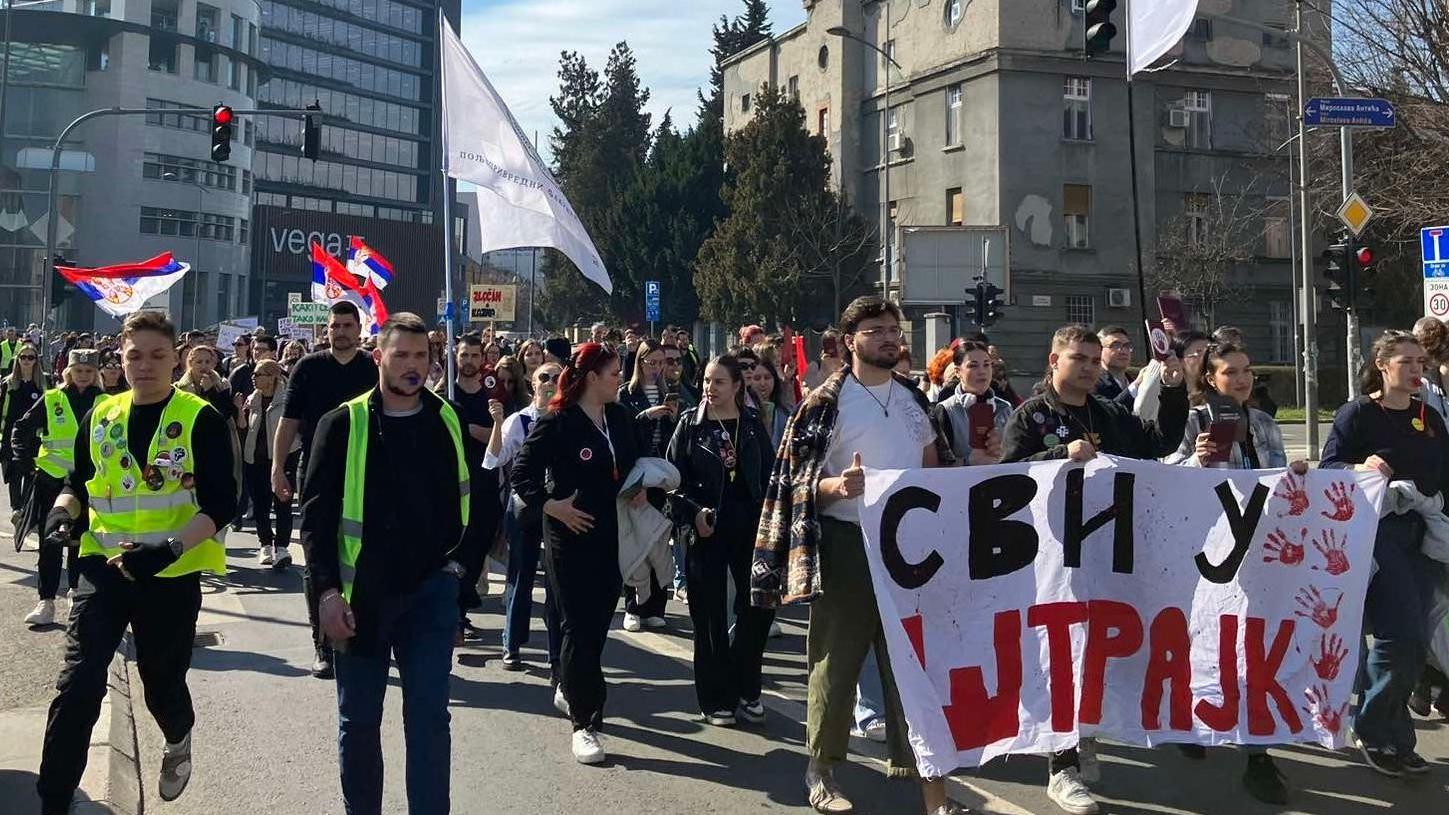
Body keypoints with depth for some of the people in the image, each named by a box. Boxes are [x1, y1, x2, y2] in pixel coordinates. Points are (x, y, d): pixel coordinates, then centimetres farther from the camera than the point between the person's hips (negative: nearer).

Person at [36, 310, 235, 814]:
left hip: (171, 576, -3)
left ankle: (178, 741, 48)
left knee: (162, 683, 14)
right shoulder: (100, 418, 5)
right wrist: (64, 510, -5)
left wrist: (172, 547, -27)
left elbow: (221, 504, -13)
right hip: (104, 568, 3)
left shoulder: (201, 420, -9)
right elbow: (78, 483, 18)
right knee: (77, 684, -8)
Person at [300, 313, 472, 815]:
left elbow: (466, 497, 15)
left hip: (430, 590, 1)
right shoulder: (344, 424, -4)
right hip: (362, 592, -1)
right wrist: (327, 590, -12)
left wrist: (463, 559, 8)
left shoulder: (448, 421, 4)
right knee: (359, 719, 11)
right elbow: (317, 512, -6)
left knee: (429, 718, -1)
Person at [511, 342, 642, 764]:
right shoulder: (556, 423, -12)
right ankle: (585, 723, 2)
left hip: (613, 535, 6)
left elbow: (633, 463, 22)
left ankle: (568, 688, 39)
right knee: (578, 626, -3)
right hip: (571, 536, -6)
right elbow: (521, 474, -9)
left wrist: (640, 488, 4)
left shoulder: (621, 417, 7)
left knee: (598, 621, 15)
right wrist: (552, 506, -18)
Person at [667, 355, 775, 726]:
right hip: (706, 529, -2)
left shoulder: (753, 424, 6)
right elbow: (673, 478, -1)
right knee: (710, 615, 3)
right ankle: (716, 698, 14)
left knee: (759, 605, 2)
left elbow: (769, 475, 8)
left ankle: (745, 689, 20)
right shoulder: (690, 424, 0)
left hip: (750, 528, 2)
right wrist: (693, 512, -14)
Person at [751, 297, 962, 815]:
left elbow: (932, 469, 22)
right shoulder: (826, 402, -6)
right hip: (847, 542, -5)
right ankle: (822, 768, 21)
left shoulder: (914, 398, 11)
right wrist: (836, 486, -28)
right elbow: (800, 484, -8)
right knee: (837, 658, 4)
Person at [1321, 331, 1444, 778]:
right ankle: (1376, 734, 4)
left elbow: (1443, 477, 17)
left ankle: (1394, 737, 20)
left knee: (1413, 642, 6)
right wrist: (1359, 468, -27)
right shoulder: (1357, 414, -5)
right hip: (1375, 533, -6)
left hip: (1421, 537, 6)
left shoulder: (1429, 417, 12)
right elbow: (1327, 469, -10)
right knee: (1401, 636, -14)